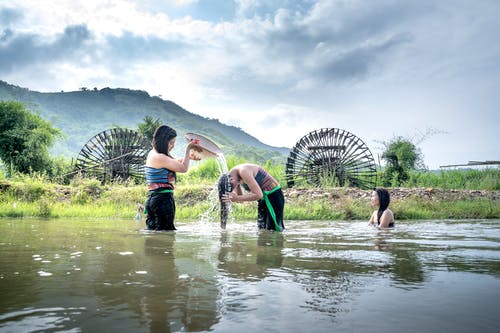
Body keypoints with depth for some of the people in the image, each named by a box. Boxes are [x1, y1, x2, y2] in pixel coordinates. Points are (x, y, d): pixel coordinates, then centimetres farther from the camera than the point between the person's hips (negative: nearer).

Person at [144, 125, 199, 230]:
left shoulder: (153, 153, 13)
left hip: (152, 198, 10)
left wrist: (189, 157, 18)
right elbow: (183, 168, -9)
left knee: (152, 230, 13)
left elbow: (173, 162, 29)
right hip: (162, 199, -10)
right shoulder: (160, 158, -18)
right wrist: (188, 149, 1)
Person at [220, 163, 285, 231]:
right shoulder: (234, 174, 1)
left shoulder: (243, 171, -27)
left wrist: (237, 198, -31)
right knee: (262, 228, 12)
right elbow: (240, 196, 12)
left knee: (272, 230, -9)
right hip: (263, 198, 10)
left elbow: (258, 195, -32)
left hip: (273, 195, -10)